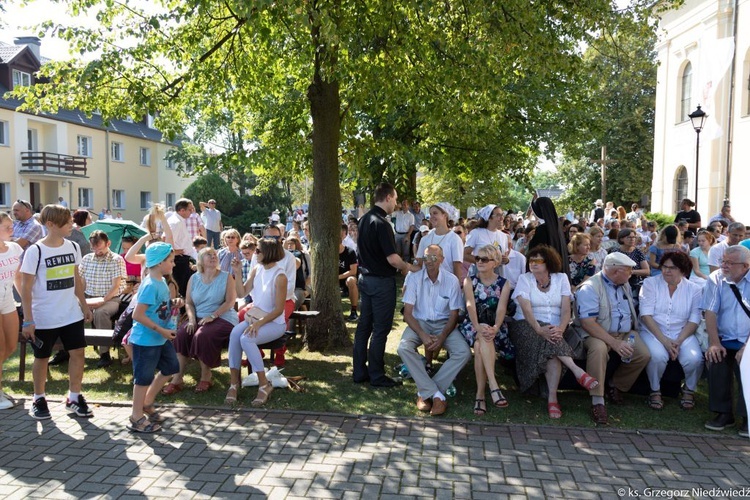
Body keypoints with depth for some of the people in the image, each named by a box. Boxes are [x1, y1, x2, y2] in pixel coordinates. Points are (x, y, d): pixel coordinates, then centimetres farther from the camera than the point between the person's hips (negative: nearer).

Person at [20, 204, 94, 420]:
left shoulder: (73, 247, 1)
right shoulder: (35, 251, -14)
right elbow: (26, 287, -11)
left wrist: (84, 306, 13)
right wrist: (28, 319, -13)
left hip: (72, 315, 4)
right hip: (44, 318, -4)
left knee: (77, 353, 5)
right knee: (42, 358, 12)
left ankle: (74, 398, 18)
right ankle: (39, 399, 29)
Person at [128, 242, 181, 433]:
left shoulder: (161, 281, 6)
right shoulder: (150, 285, -23)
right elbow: (137, 315, -25)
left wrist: (174, 305, 2)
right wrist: (161, 330, -23)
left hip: (161, 338, 9)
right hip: (146, 340, -9)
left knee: (170, 367, 18)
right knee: (144, 377, 3)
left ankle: (147, 403, 33)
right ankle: (136, 418, 18)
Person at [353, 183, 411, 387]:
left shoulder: (364, 220, 8)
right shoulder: (381, 224, -20)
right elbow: (392, 258, -24)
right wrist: (406, 267, -4)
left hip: (365, 277, 9)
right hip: (381, 281, -9)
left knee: (364, 325, 13)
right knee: (380, 329, 1)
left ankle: (359, 371, 20)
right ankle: (376, 376, 8)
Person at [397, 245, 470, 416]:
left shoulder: (452, 280, -5)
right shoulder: (414, 278, -6)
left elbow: (454, 315, -2)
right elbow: (408, 313, -7)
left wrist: (442, 338, -17)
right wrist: (423, 335, -21)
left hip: (444, 324, 1)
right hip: (419, 323, -1)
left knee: (464, 352, -25)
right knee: (404, 348, -30)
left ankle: (425, 392, -18)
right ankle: (437, 394, -24)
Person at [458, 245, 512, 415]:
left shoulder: (504, 283, 8)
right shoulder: (469, 281, 8)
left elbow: (501, 308, -8)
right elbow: (470, 305, -8)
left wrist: (495, 328, -28)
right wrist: (478, 327, -26)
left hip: (494, 327, 0)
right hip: (473, 325, 0)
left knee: (479, 346, -33)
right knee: (483, 338, -36)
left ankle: (480, 395, -31)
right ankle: (493, 385, -42)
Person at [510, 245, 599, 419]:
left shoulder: (561, 278, 8)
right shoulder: (524, 279, 2)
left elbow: (566, 309, -2)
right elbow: (526, 309, -12)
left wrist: (561, 329, -23)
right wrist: (539, 329, -30)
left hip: (554, 328, 1)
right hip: (527, 327, -1)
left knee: (552, 344, -32)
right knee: (547, 341, -34)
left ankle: (552, 397, -33)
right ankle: (578, 372, -36)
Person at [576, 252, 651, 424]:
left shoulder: (625, 285, 11)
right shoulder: (590, 288, -16)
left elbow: (632, 311, 19)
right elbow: (588, 323, -23)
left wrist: (633, 335, 1)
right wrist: (614, 342, -30)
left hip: (625, 333, 7)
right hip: (598, 334, -7)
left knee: (644, 355, -18)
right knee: (599, 348, -38)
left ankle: (616, 387, 5)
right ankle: (597, 402, -31)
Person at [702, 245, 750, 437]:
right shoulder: (716, 279, 3)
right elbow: (710, 312, -2)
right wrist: (714, 343, -11)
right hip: (725, 340, 2)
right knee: (716, 361, -23)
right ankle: (724, 413, -3)